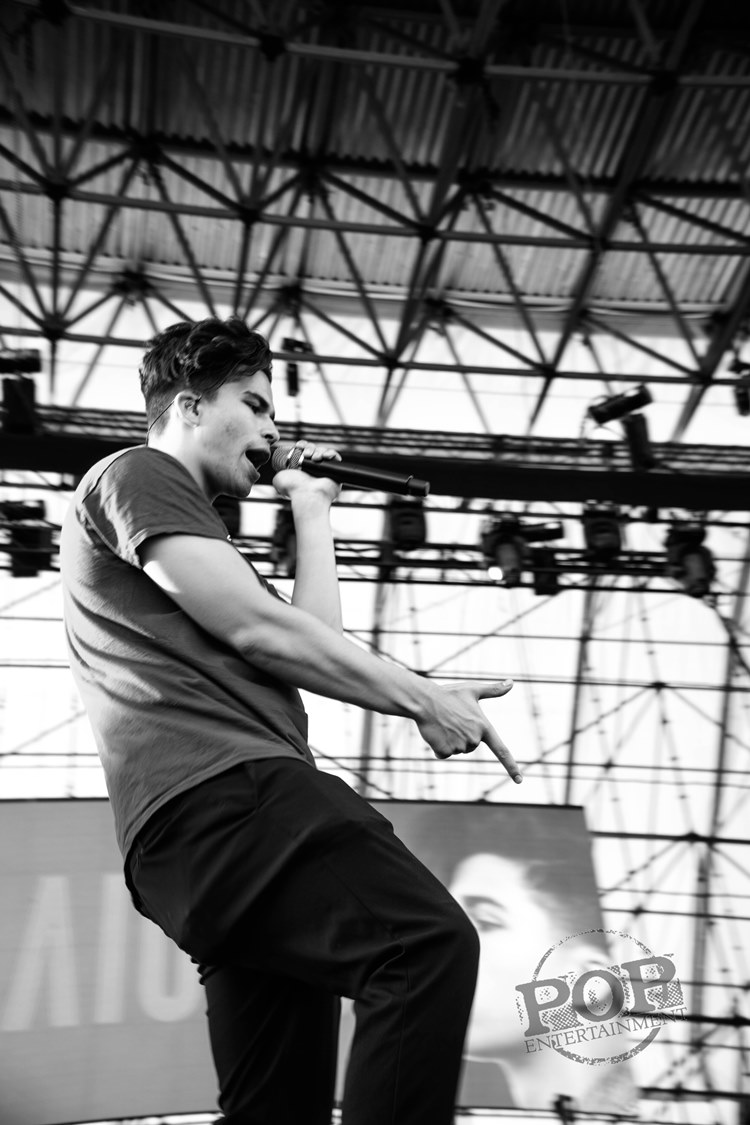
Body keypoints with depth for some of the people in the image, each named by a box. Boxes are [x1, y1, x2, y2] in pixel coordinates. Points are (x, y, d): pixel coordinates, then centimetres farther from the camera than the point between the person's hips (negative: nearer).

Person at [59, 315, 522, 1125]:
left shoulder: (194, 547, 36)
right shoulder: (136, 473, 8)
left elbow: (311, 640, 24)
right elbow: (256, 628, -6)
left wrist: (311, 511, 29)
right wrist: (423, 700, -3)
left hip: (221, 814, 10)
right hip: (216, 792, -10)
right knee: (430, 941, -27)